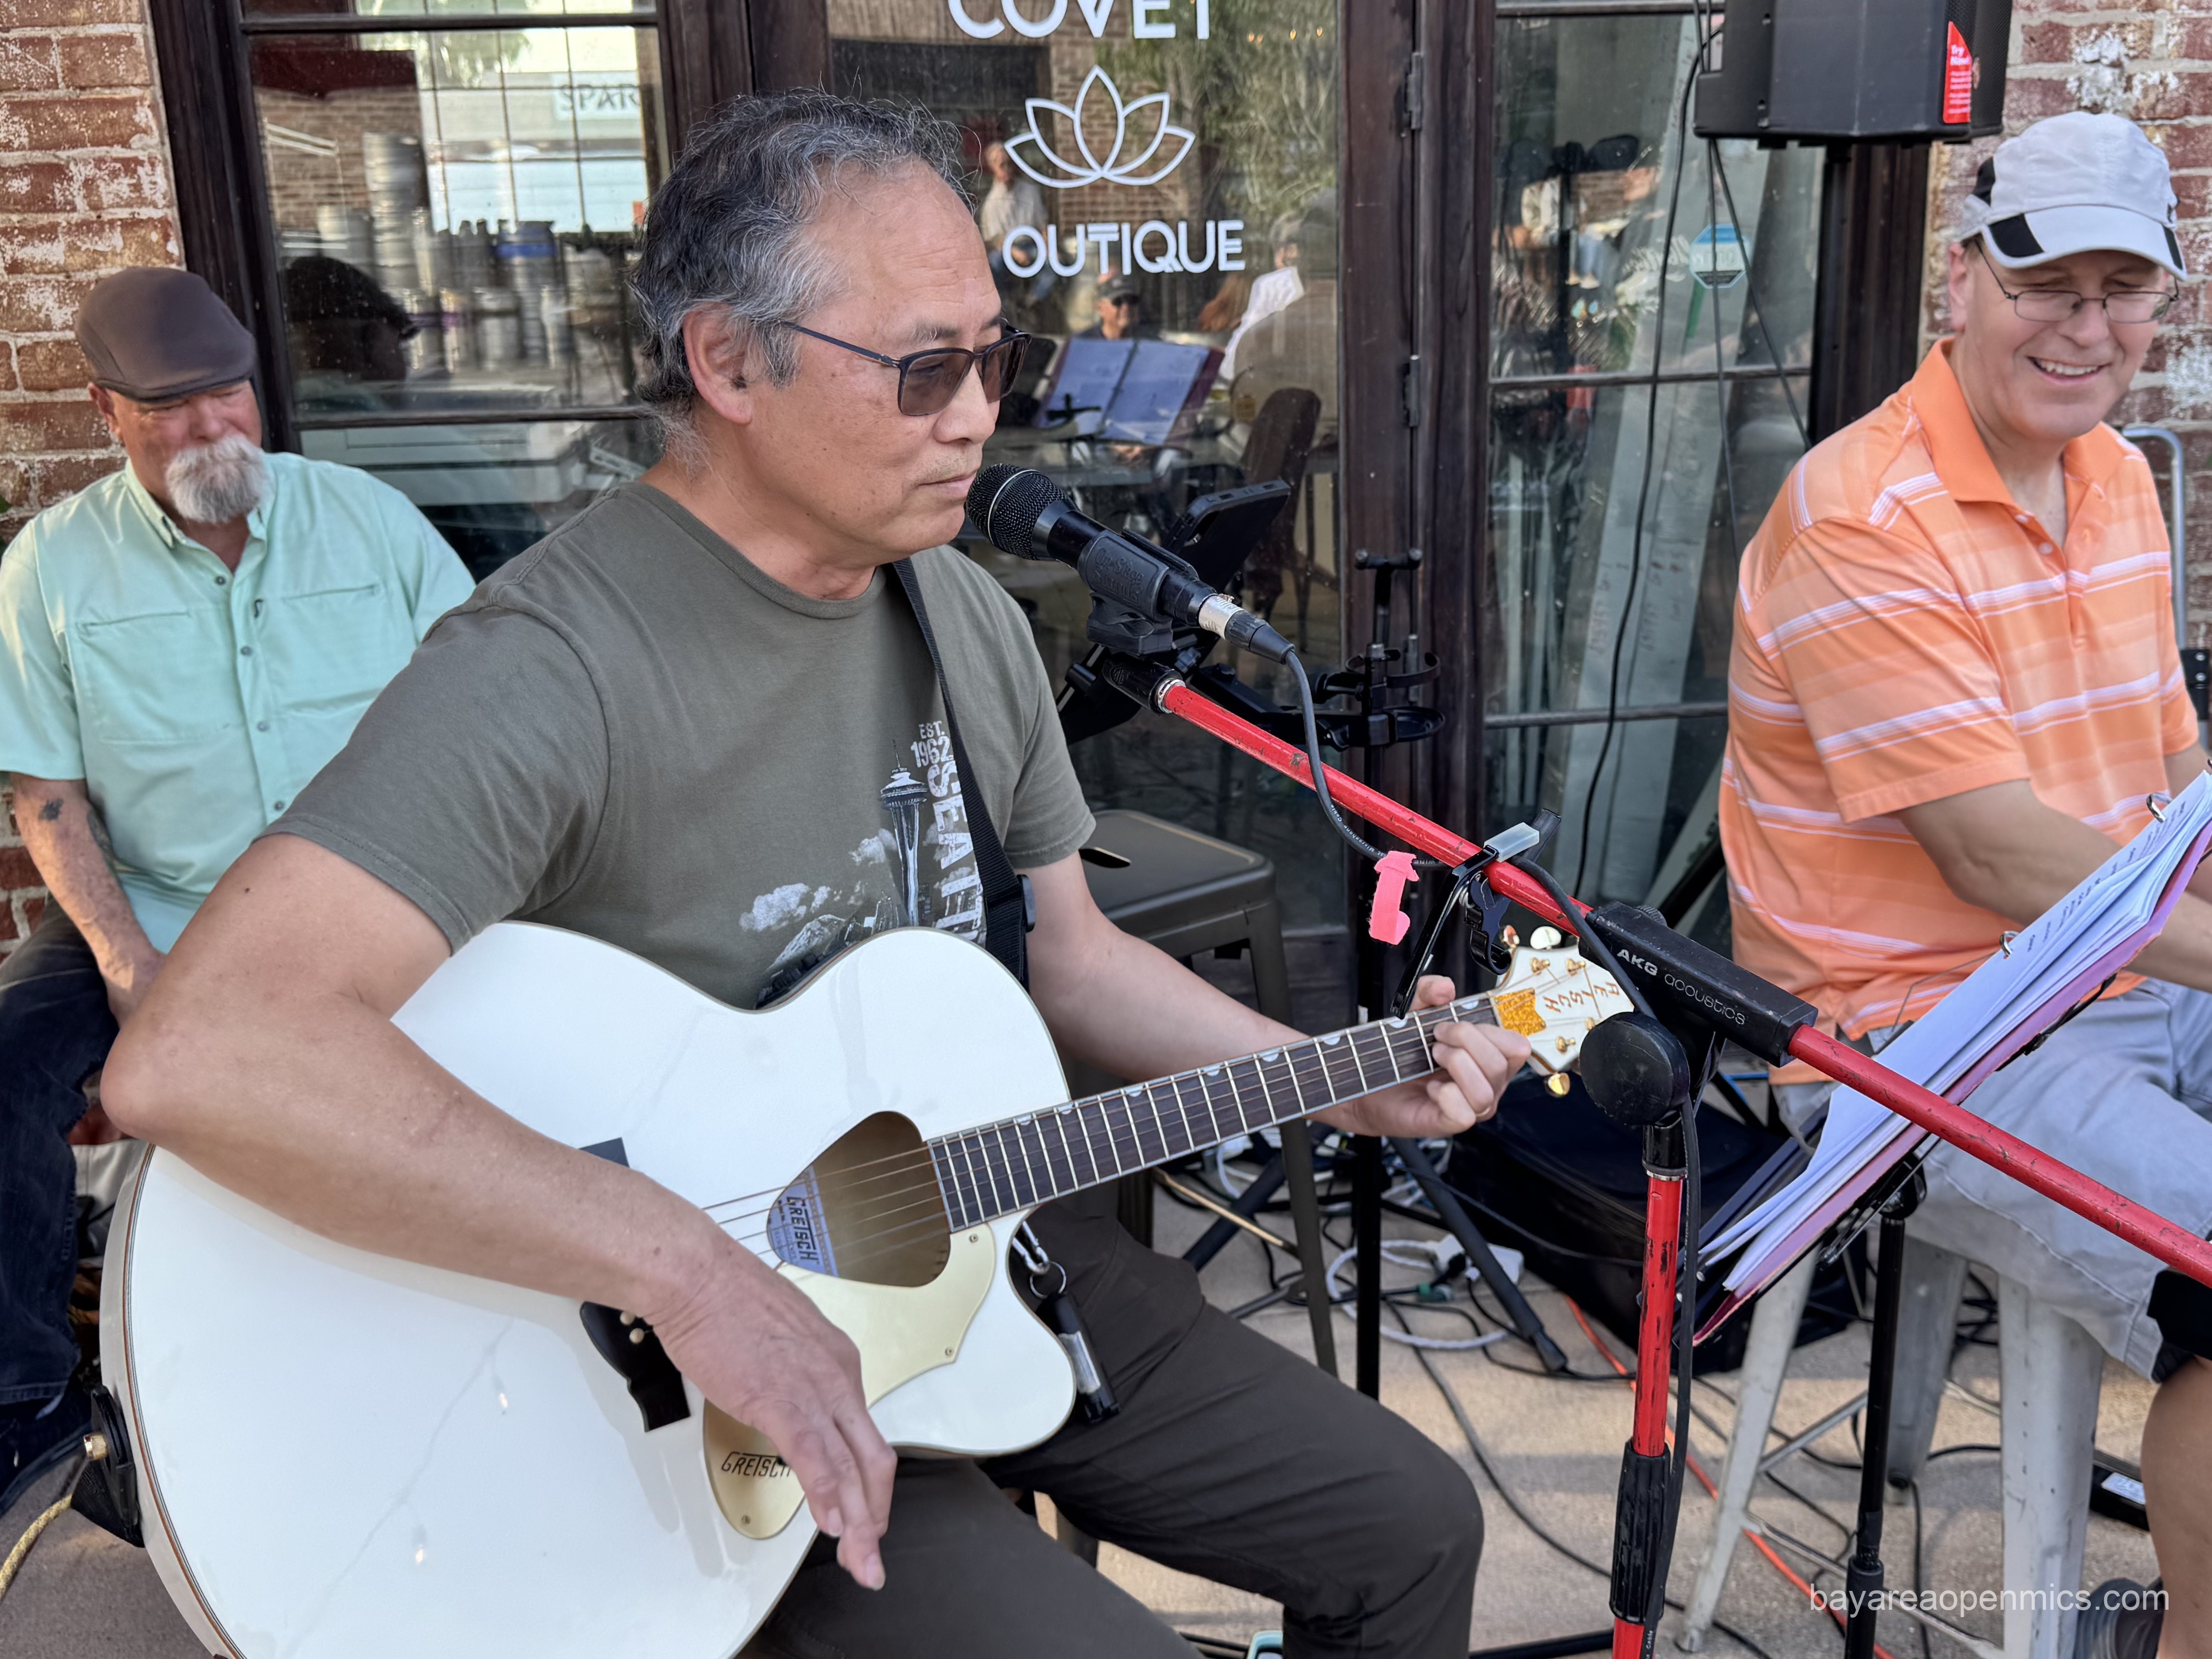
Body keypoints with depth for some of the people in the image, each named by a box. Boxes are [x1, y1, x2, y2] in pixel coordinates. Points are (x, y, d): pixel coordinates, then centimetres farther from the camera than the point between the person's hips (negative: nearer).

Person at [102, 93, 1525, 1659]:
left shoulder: (972, 617, 3)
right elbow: (195, 1050, -38)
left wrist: (1347, 1085, 3)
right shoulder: (555, 669, -26)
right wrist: (697, 1270, -40)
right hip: (707, 1402, -7)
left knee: (1411, 1529, 11)